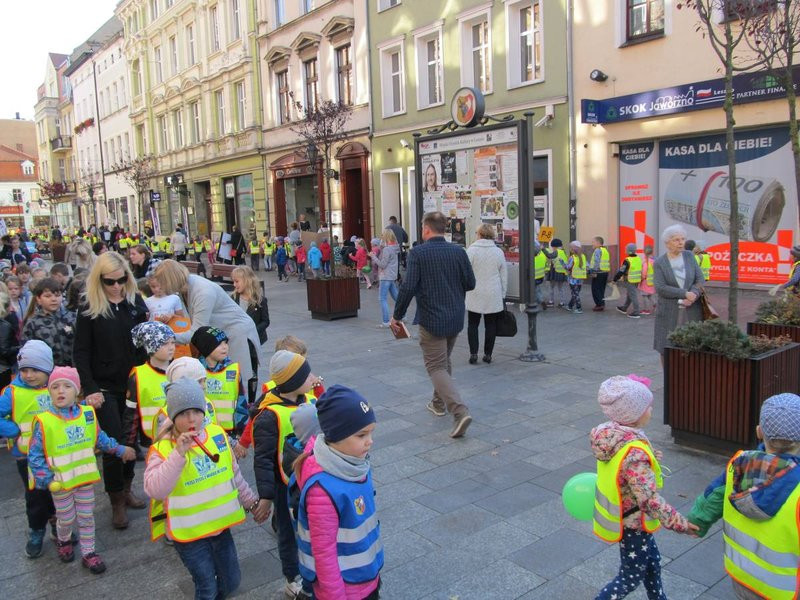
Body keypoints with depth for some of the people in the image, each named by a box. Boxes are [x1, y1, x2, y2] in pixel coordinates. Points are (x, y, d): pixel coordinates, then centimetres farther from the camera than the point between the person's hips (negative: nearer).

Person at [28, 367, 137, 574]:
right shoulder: (44, 421, -16)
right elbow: (35, 455, -9)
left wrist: (120, 450, 8)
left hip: (86, 478, 2)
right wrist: (46, 479, -14)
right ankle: (64, 541, 46)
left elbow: (101, 439, 9)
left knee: (86, 517, 12)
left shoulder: (88, 414, -6)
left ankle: (88, 553, 28)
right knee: (66, 519, 15)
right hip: (61, 483, -2)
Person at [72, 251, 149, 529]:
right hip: (105, 387, -3)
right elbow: (81, 353, -6)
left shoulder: (135, 302, 1)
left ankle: (126, 488, 31)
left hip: (134, 383, 3)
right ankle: (117, 502, 14)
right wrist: (90, 389, -13)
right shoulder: (89, 309, -6)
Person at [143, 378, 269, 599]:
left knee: (231, 581, 19)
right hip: (189, 533, -4)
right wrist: (178, 454, -37)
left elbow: (234, 476, 8)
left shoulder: (217, 434, -4)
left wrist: (252, 502, 14)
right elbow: (154, 490, -31)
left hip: (220, 526, 5)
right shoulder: (163, 448, -16)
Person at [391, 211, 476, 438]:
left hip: (432, 320, -5)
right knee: (445, 361, 24)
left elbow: (408, 287, -17)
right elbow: (470, 283, 3)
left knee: (436, 367, 0)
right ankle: (439, 403, 37)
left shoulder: (418, 253, -12)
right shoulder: (458, 251, 0)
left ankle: (460, 411, -15)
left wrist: (397, 316, -6)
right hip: (456, 319, 5)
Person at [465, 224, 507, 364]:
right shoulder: (499, 252, 3)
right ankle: (488, 355, 12)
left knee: (473, 324, 8)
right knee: (490, 325, 9)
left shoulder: (471, 250, -7)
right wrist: (502, 294, 16)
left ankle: (473, 354, 1)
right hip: (494, 295, 2)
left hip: (475, 295, -2)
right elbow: (504, 275, 8)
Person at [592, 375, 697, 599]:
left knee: (652, 562, 29)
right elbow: (650, 501, -33)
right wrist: (679, 523, -22)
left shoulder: (612, 434, -10)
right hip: (633, 524, -9)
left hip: (624, 517, 9)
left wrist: (649, 460, 13)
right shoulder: (635, 453, -37)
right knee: (630, 578, 13)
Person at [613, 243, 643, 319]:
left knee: (633, 296, -4)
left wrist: (615, 279, -6)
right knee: (630, 295, 20)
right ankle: (624, 308, 35)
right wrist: (641, 279, 27)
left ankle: (636, 313, -2)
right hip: (637, 281, 8)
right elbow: (640, 270, 16)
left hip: (630, 281, -8)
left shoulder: (627, 261, -19)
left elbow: (621, 271, -16)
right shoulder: (639, 259, 5)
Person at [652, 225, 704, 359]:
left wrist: (693, 296, -16)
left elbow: (700, 280, 2)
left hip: (691, 310, 2)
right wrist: (685, 294, -18)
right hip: (669, 312, -2)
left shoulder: (689, 256, 6)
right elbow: (660, 288, -13)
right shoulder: (659, 263, -3)